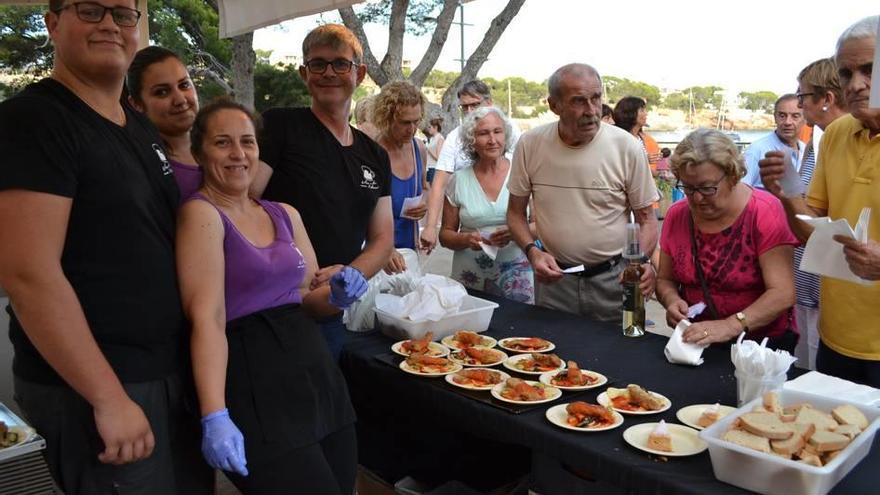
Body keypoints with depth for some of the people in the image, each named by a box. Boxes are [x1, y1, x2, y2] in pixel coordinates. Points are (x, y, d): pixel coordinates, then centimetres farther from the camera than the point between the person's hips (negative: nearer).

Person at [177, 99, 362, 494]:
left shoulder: (286, 214, 12)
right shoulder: (201, 213, -7)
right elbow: (207, 317, -17)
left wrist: (337, 295, -3)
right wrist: (214, 415, -24)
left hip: (316, 370, 7)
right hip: (256, 387, -7)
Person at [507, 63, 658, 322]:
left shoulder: (628, 147, -11)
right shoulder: (530, 144, -7)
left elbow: (646, 218, -3)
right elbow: (516, 212, 3)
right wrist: (532, 251, -14)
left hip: (614, 278, -1)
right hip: (553, 275, 1)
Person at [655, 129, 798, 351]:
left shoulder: (764, 211, -15)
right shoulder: (676, 215, -3)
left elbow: (783, 294, -21)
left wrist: (731, 326, -33)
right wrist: (671, 300, -15)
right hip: (695, 343, -3)